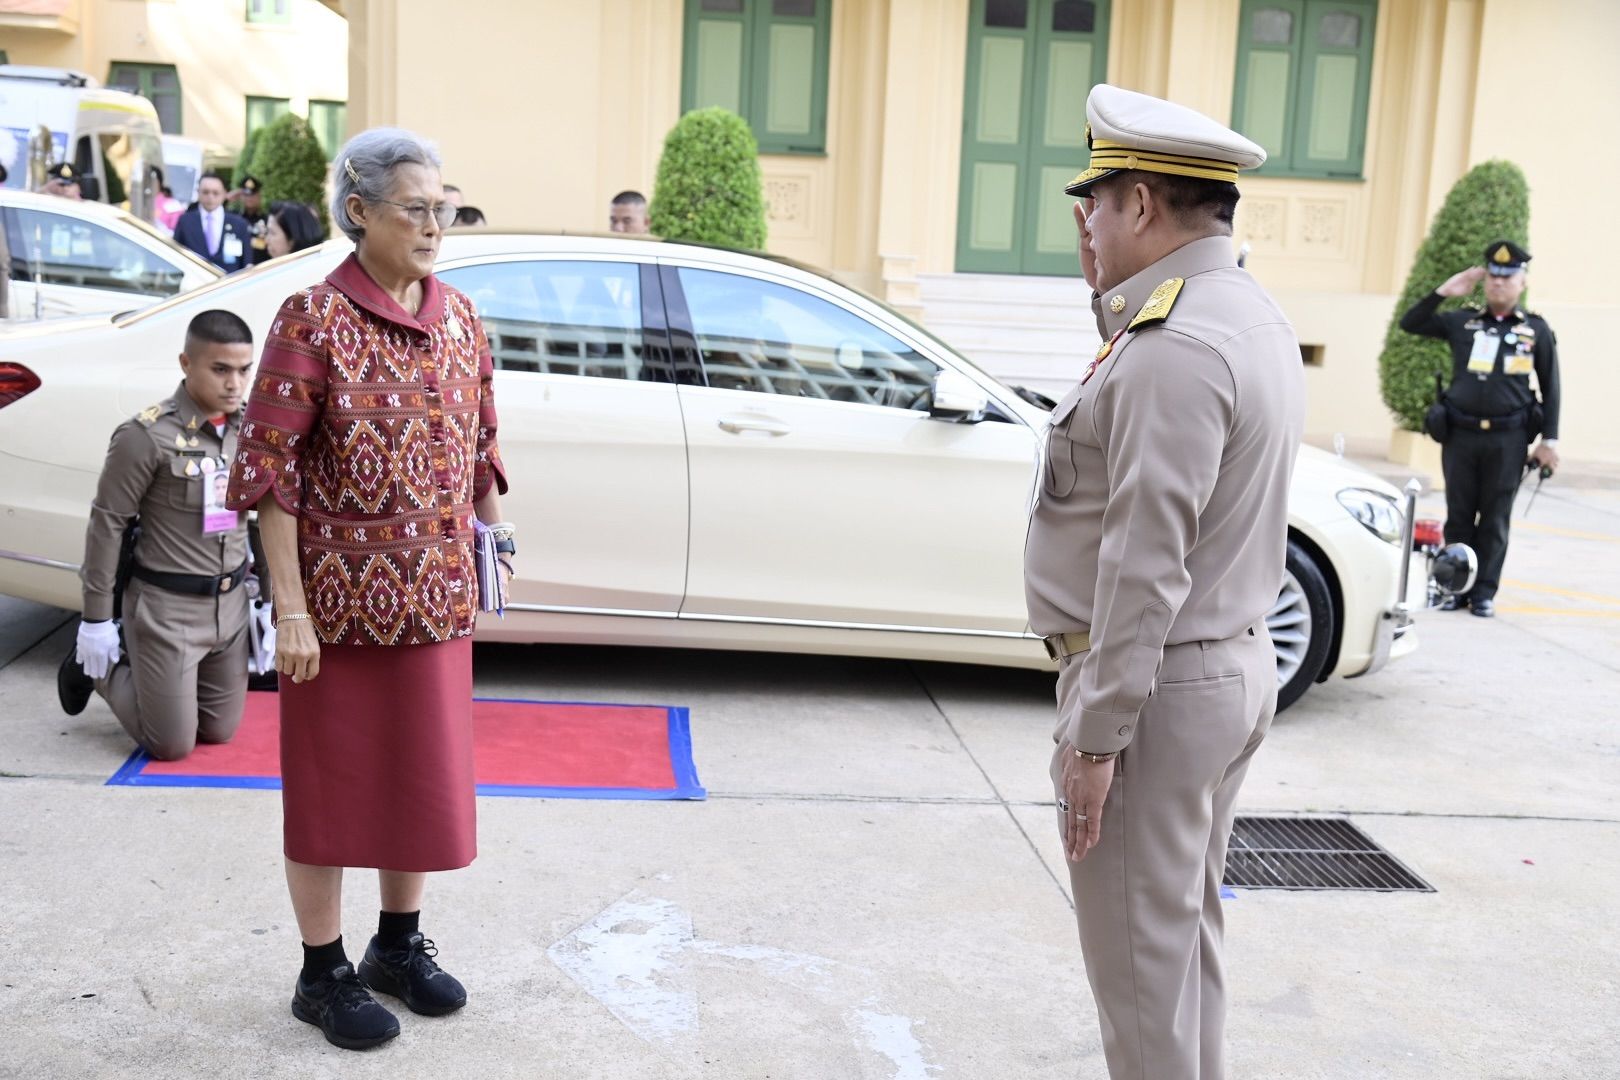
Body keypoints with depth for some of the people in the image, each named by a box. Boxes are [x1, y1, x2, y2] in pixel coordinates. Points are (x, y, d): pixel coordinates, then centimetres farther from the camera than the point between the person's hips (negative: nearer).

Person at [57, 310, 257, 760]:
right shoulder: (149, 435, -17)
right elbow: (107, 524, -12)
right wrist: (96, 619, -10)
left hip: (230, 605, 6)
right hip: (166, 608, -6)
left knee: (220, 732, 16)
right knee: (172, 745, 3)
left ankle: (137, 664, 36)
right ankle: (98, 665, 26)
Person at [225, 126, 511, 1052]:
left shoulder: (459, 317, 4)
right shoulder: (313, 319, -13)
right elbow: (269, 469, -13)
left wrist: (496, 536, 8)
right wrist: (291, 610, -16)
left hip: (437, 595, 5)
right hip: (341, 600, -5)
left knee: (426, 772, 16)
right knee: (332, 781, 8)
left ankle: (400, 943, 36)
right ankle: (324, 973, 25)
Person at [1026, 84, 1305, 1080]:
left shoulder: (1173, 346, -22)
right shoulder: (1252, 318, 10)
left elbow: (1145, 564, -25)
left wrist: (1095, 736, -20)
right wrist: (1108, 290, 12)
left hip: (1160, 687, -10)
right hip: (1236, 667, 10)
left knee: (1140, 952, 2)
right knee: (1185, 927, 21)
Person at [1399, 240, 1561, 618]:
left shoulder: (1537, 330, 4)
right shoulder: (1462, 322, 7)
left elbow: (1550, 388, 6)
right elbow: (1410, 323, 8)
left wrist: (1549, 439, 0)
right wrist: (1443, 292, -2)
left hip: (1508, 438, -2)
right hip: (1460, 434, 2)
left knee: (1495, 519, 4)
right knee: (1459, 516, 6)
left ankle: (1484, 592, 10)